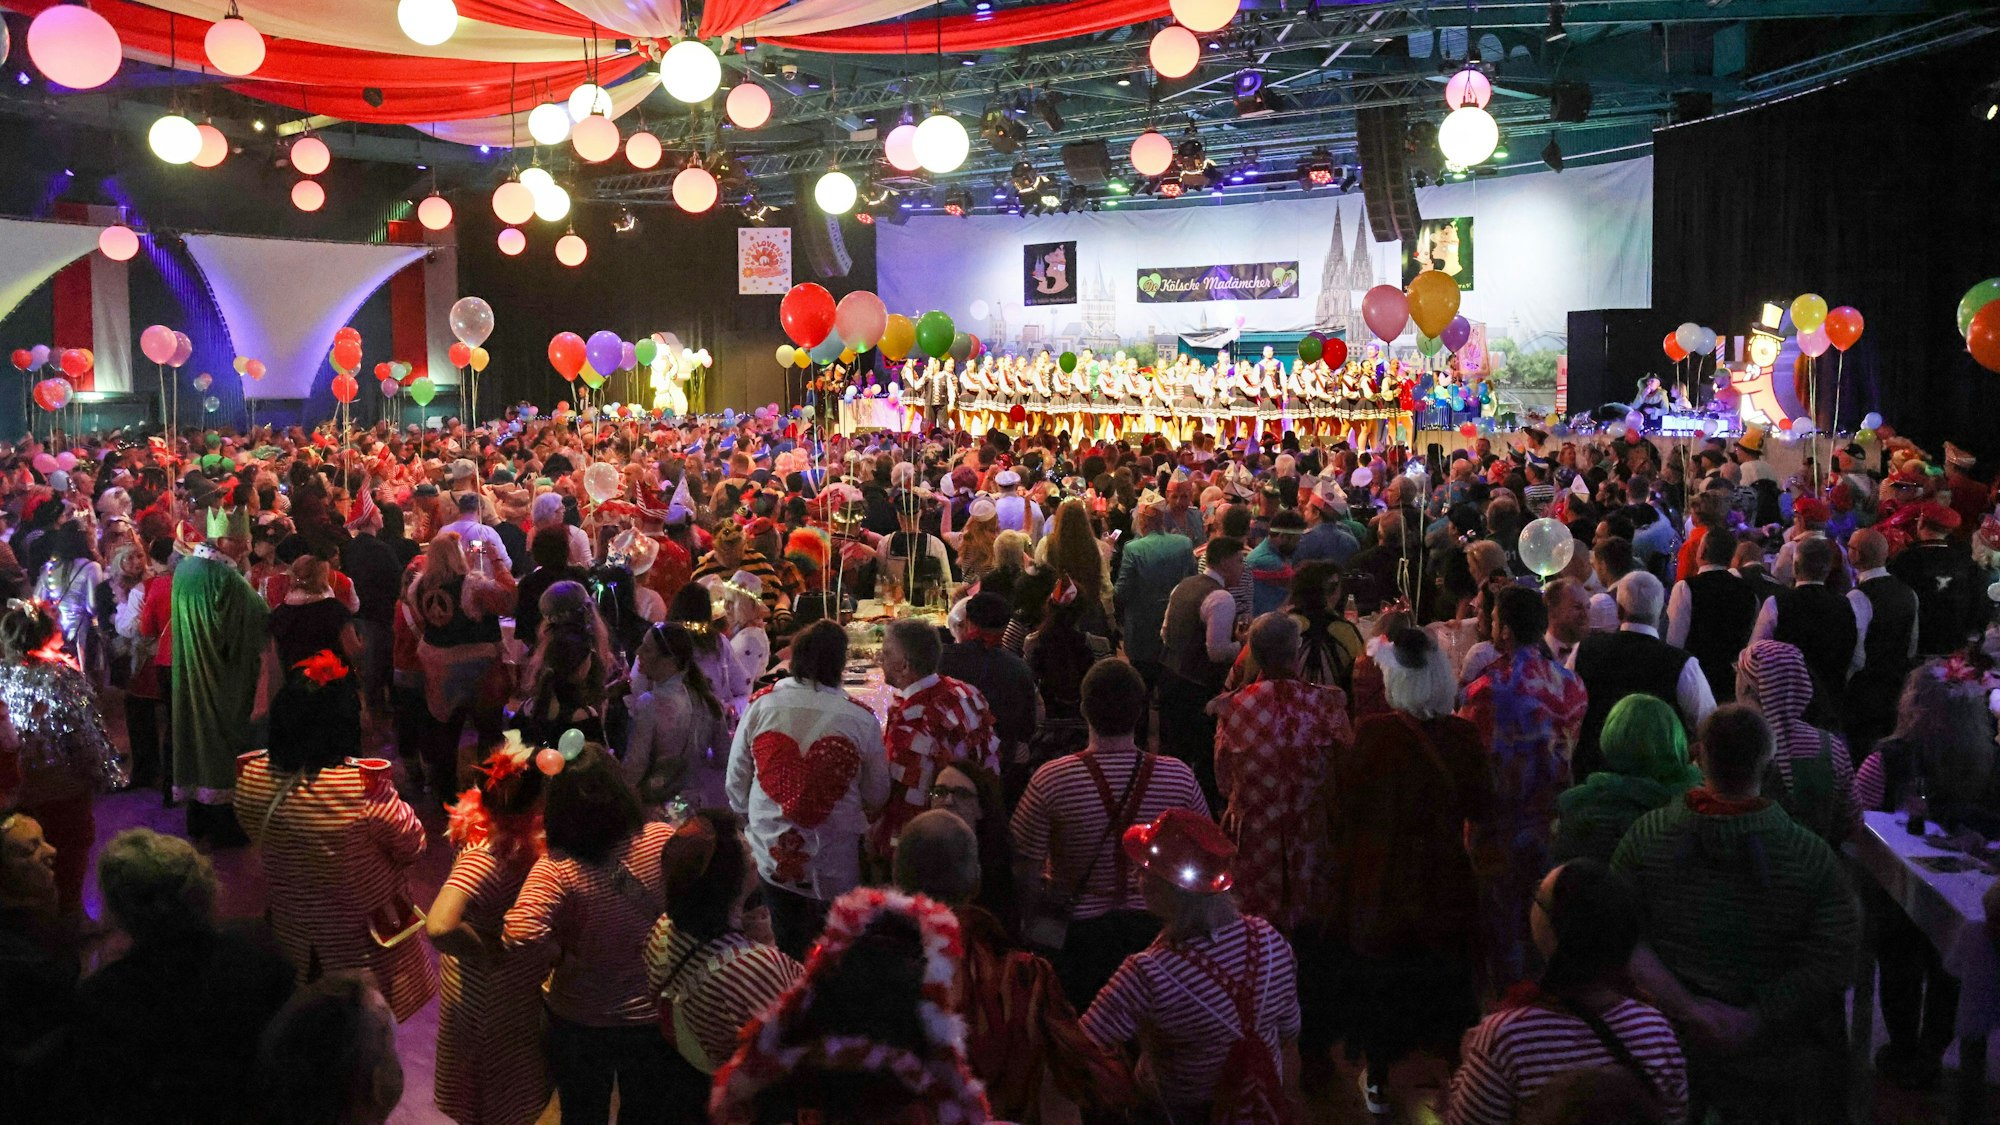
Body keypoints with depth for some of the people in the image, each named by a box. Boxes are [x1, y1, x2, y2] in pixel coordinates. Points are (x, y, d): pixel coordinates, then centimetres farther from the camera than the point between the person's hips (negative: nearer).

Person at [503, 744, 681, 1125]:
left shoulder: (557, 868, -29)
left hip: (579, 1023, -2)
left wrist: (560, 954, -22)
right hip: (659, 1017, 2)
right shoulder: (664, 839, -20)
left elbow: (520, 934, -41)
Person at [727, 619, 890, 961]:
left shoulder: (760, 706, -12)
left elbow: (736, 780, -1)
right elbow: (877, 795, -5)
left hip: (771, 852, 2)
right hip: (835, 864, -2)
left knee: (786, 948, 21)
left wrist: (746, 817, 20)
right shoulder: (861, 719, -16)